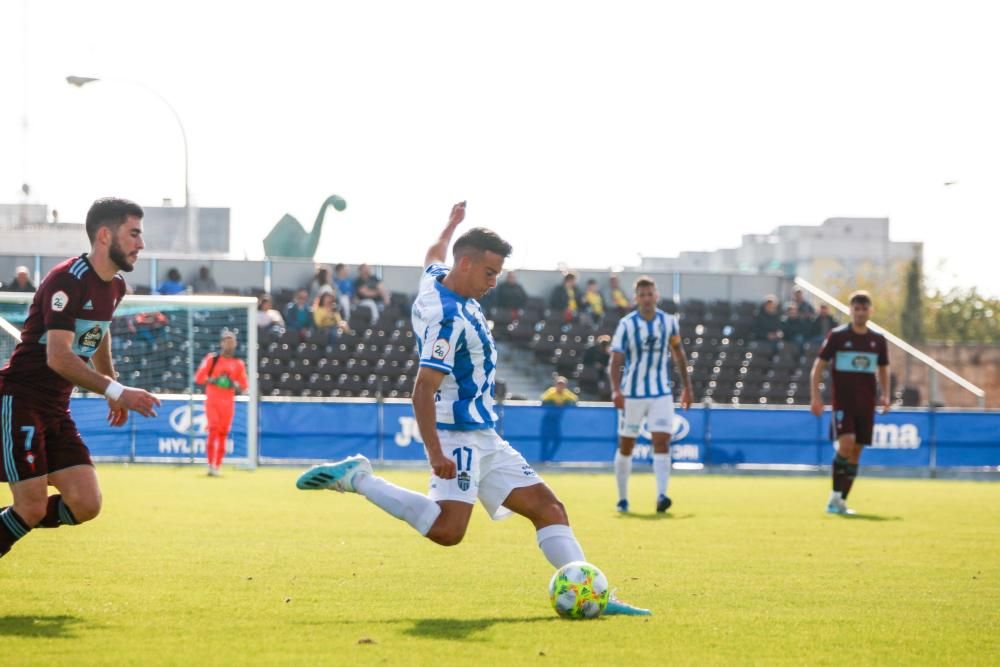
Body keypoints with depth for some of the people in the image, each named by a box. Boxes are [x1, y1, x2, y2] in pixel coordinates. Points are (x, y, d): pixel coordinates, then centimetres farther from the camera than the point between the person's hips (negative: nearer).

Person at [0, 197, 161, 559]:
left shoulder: (115, 286, 8)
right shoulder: (68, 280, -19)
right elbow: (58, 357, -26)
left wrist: (115, 393, 29)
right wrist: (116, 390, -32)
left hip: (56, 408, 8)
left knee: (86, 505, -4)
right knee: (33, 508, -12)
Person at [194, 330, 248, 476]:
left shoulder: (239, 364, 8)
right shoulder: (211, 358, 2)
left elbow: (243, 386, 9)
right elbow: (198, 377, -1)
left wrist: (234, 384, -12)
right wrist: (212, 380, -15)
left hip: (228, 402, 2)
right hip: (212, 400, -2)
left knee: (223, 433, 3)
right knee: (213, 429, -14)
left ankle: (217, 466, 11)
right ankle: (210, 464, -10)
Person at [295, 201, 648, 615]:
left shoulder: (435, 281, 7)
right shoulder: (450, 318, -20)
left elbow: (434, 254, 34)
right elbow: (423, 390, -25)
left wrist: (453, 223, 52)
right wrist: (435, 454, -30)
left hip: (482, 436, 11)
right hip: (459, 435, -11)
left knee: (547, 507, 3)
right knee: (447, 530, -25)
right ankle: (356, 478, -10)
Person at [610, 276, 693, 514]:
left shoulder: (669, 322, 1)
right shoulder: (627, 324, -9)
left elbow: (678, 353, 15)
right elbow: (616, 360, -14)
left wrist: (687, 387, 15)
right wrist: (616, 390, -29)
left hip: (661, 393, 1)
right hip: (632, 393, -1)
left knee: (662, 442, -14)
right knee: (626, 447, 7)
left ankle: (661, 495, -23)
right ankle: (622, 498, 19)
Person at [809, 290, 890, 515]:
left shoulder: (878, 340, 8)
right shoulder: (837, 336, -3)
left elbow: (883, 370, 20)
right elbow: (818, 366, -1)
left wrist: (885, 396, 5)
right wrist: (815, 397, -10)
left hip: (866, 404, 4)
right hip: (842, 401, -4)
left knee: (856, 452, 3)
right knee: (846, 443, -21)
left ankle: (841, 502, 11)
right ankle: (835, 496, -10)